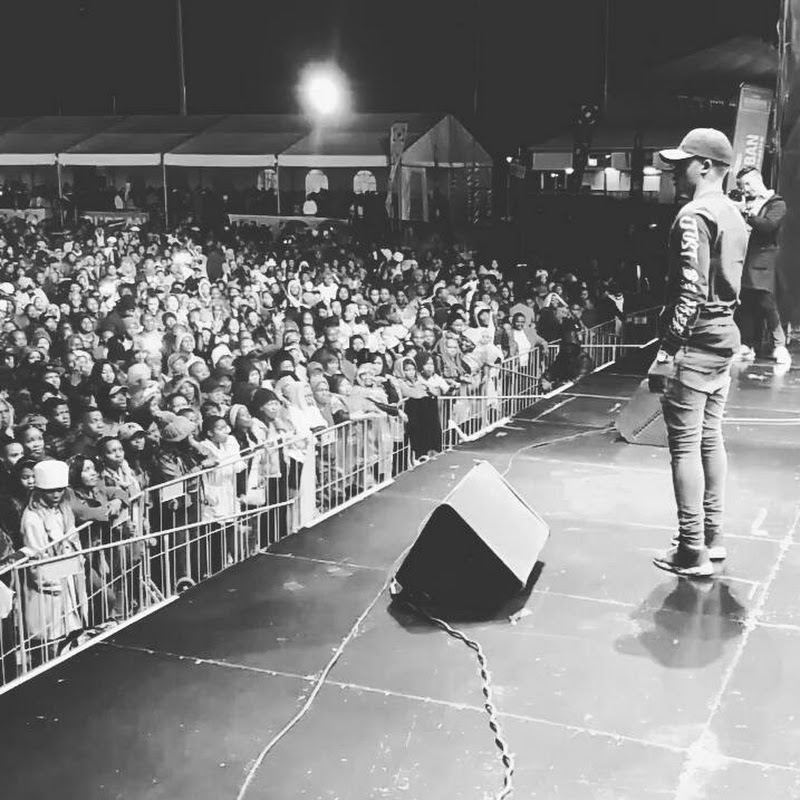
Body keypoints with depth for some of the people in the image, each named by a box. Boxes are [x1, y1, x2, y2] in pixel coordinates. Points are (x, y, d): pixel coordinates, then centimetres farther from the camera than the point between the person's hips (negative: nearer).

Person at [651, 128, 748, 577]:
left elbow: (691, 289, -21)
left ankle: (693, 552, 0)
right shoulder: (734, 214, 14)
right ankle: (713, 537, 24)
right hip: (726, 336, 10)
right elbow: (733, 282, 16)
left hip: (697, 339, -10)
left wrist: (671, 343, -18)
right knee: (710, 437, 16)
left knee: (685, 444, -4)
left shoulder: (694, 216, -15)